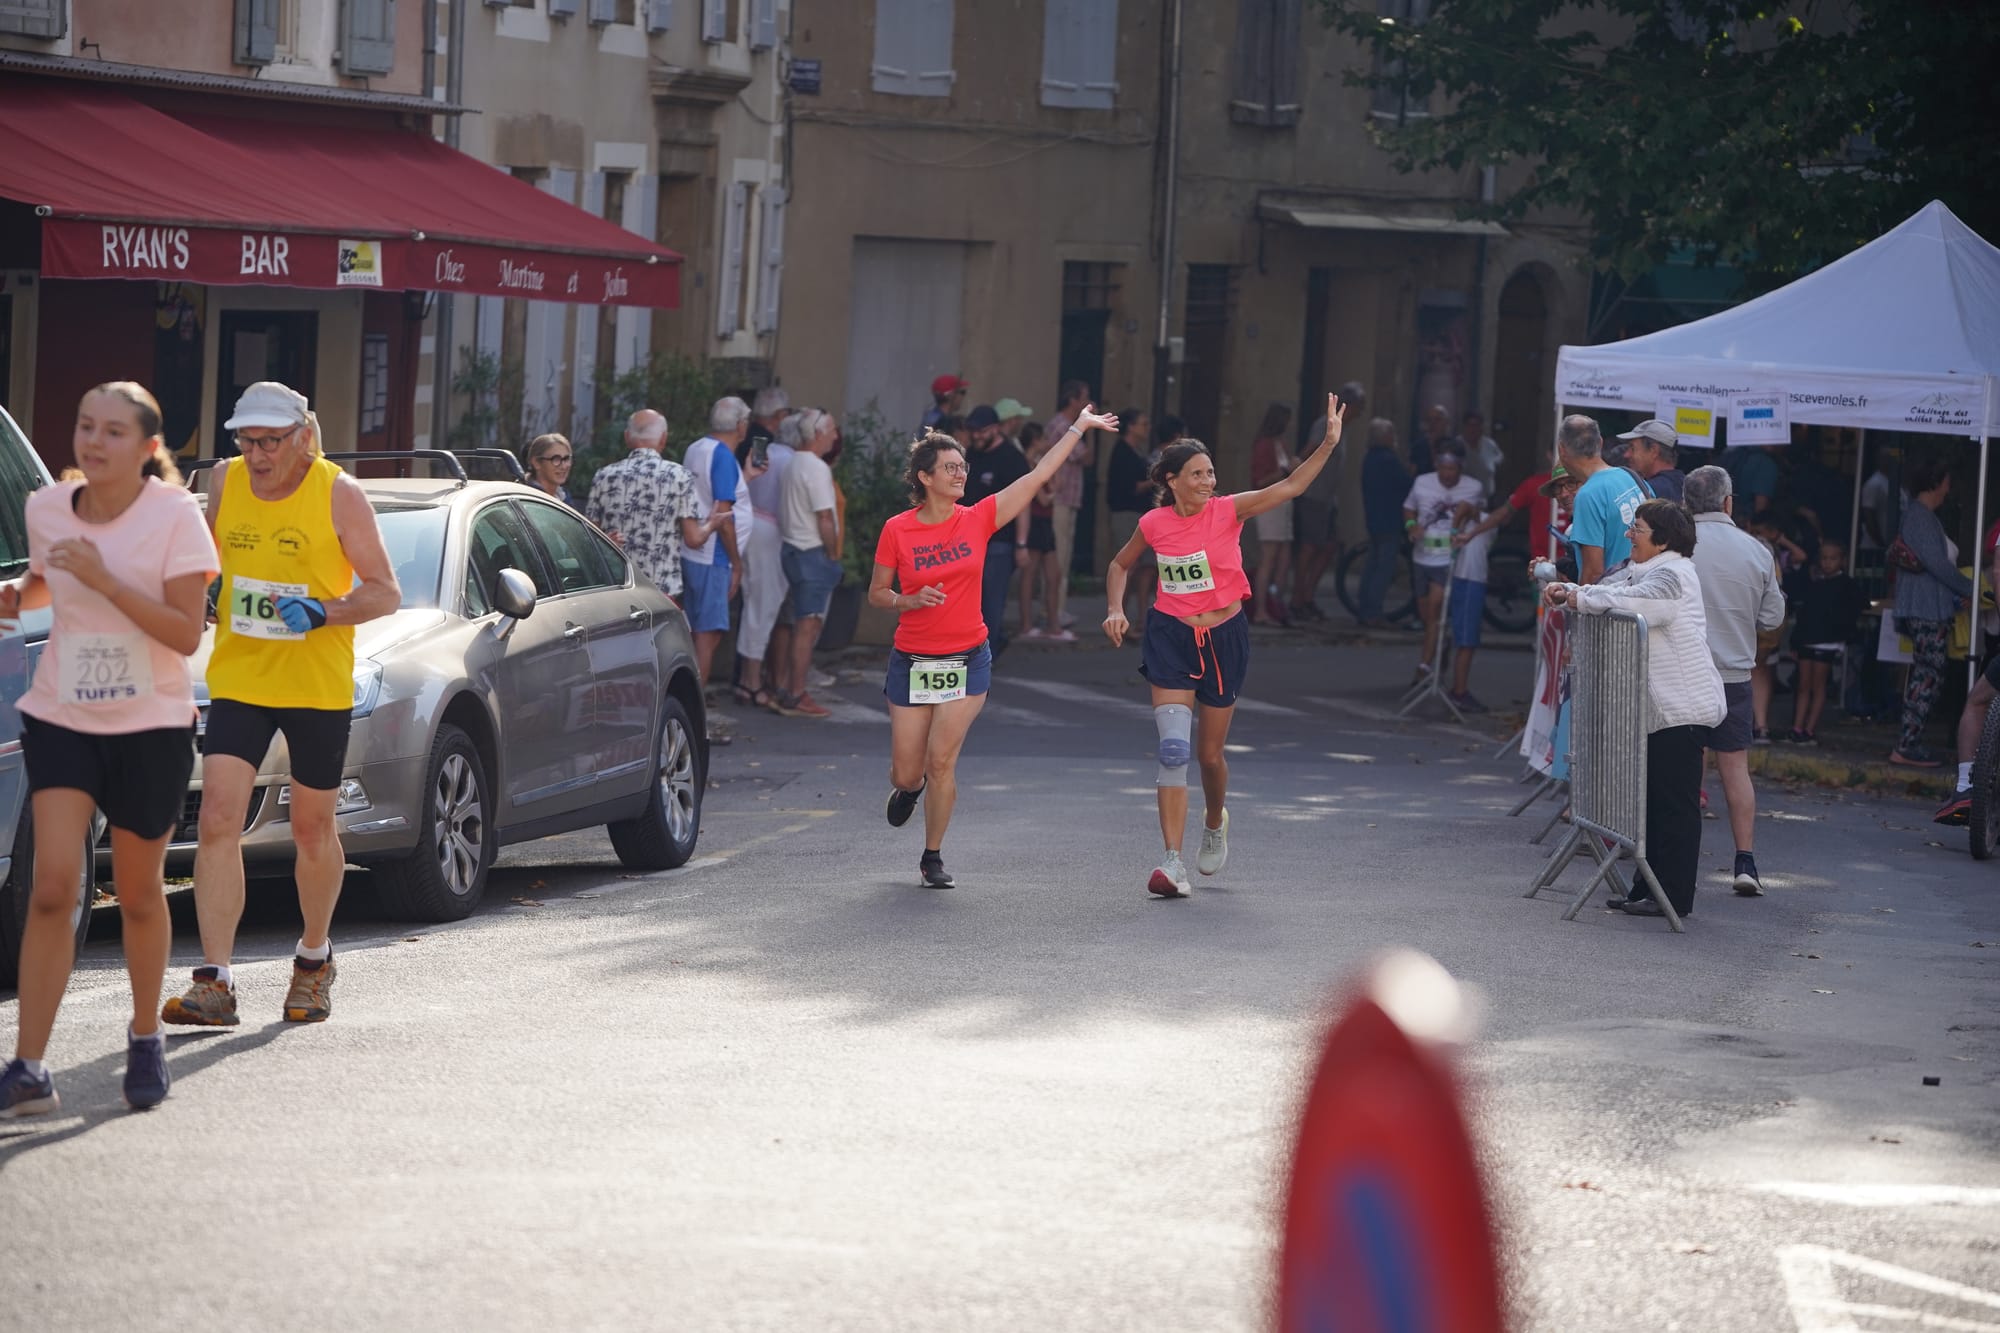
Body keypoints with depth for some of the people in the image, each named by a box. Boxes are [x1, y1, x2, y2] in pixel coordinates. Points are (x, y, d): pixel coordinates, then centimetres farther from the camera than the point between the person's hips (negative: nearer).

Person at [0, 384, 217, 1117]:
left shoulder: (174, 515, -12)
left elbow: (187, 631, -17)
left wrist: (104, 579, -25)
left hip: (151, 727, -2)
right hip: (60, 719, 2)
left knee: (138, 895, 9)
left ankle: (145, 1038, 33)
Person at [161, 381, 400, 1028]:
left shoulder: (338, 492, -8)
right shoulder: (226, 481, 3)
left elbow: (386, 591, -8)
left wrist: (322, 613, -23)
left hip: (318, 685, -2)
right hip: (237, 679, 2)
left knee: (312, 830, 10)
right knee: (218, 820, -12)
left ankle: (314, 960, 33)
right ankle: (215, 982, -14)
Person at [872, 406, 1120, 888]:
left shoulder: (977, 519, -2)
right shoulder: (896, 530, -6)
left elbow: (1038, 475, 0)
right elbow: (876, 593, 3)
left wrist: (1079, 427, 1)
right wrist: (910, 601, -17)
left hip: (967, 661, 0)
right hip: (911, 662, 0)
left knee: (942, 762, -7)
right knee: (907, 772, 4)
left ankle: (933, 857, 9)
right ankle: (908, 789, 43)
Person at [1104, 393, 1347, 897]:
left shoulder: (1228, 511, -9)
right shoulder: (1153, 524, -4)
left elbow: (1289, 487, -20)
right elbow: (1120, 564, 15)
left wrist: (1328, 444, -31)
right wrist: (1116, 609, -1)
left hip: (1224, 637, 0)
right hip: (1170, 635, 0)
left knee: (1210, 752, 11)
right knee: (1173, 748, -14)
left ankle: (1214, 823, 45)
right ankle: (1172, 862, -16)